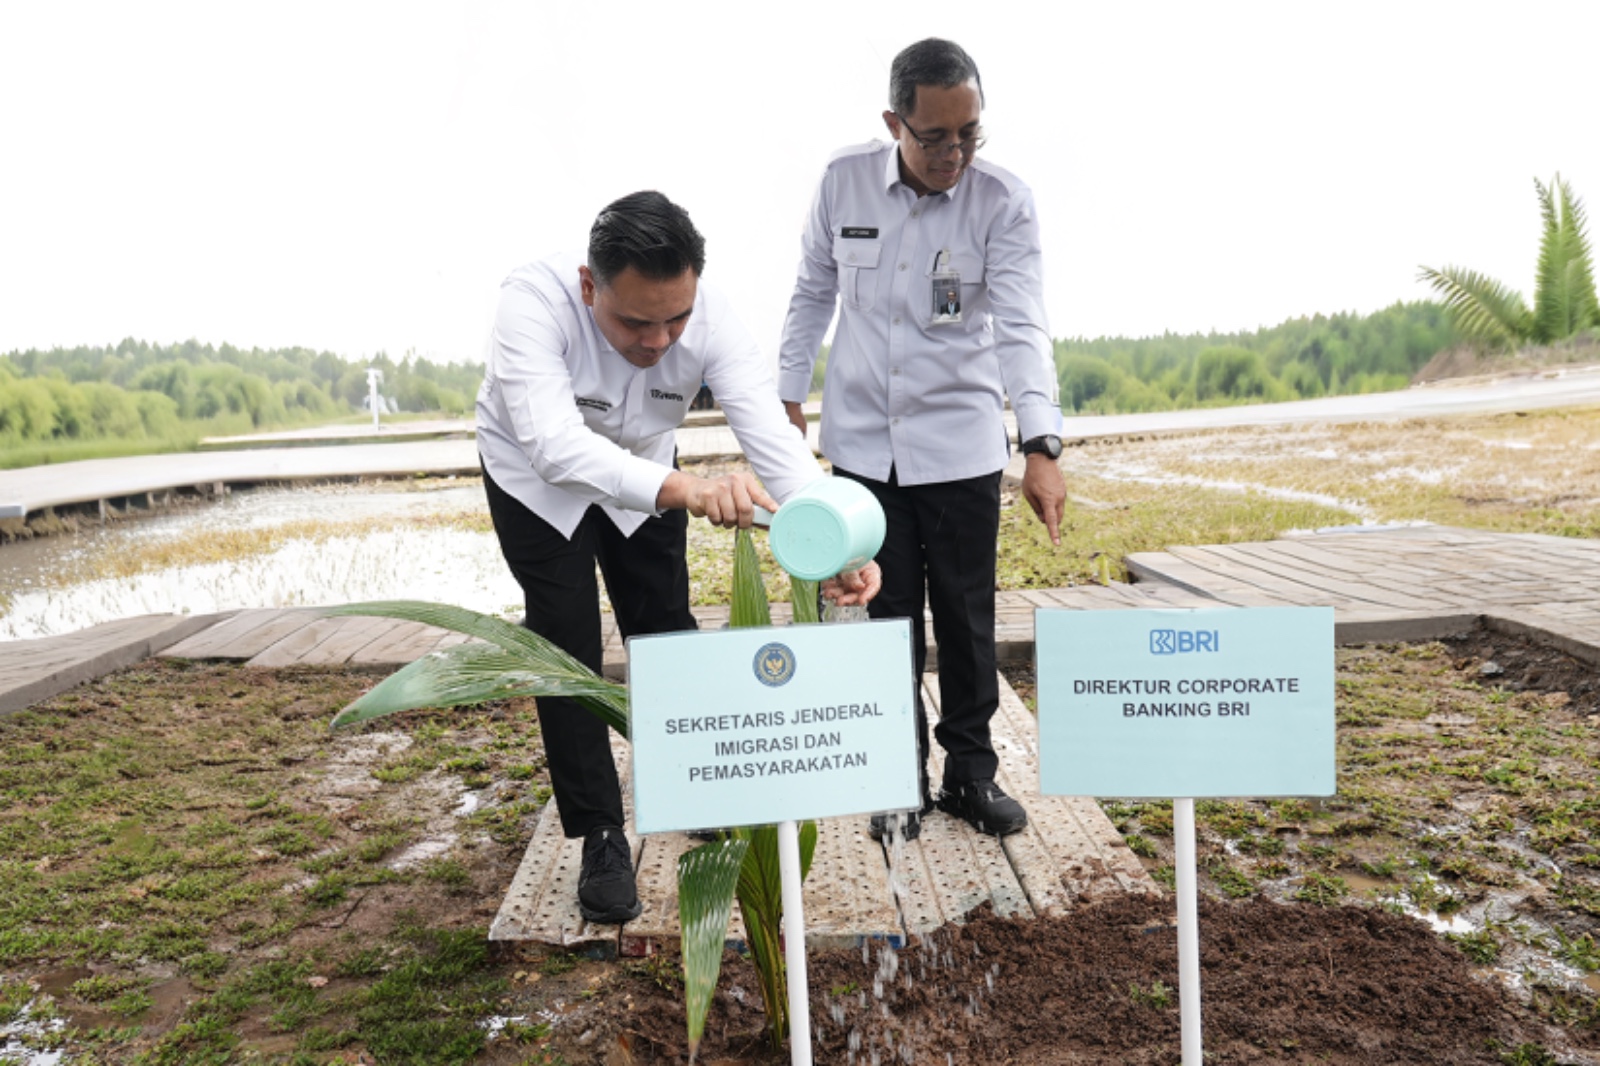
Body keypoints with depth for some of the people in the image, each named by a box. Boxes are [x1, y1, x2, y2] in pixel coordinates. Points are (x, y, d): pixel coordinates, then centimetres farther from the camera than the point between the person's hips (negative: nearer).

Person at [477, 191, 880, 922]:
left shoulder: (708, 319, -31)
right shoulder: (533, 302, -39)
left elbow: (772, 437, -40)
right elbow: (554, 443, -51)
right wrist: (681, 490, -67)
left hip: (641, 467, 2)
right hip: (539, 476, -2)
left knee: (667, 631, 8)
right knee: (566, 647, -5)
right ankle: (601, 838, 9)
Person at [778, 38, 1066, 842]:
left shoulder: (1003, 201, -10)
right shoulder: (844, 181, -4)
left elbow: (1022, 326, -20)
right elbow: (813, 293, 9)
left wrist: (1042, 448, -32)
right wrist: (789, 393, 8)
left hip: (960, 443, -1)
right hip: (863, 439, 1)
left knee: (966, 616, 7)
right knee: (886, 614, 7)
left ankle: (971, 769, 24)